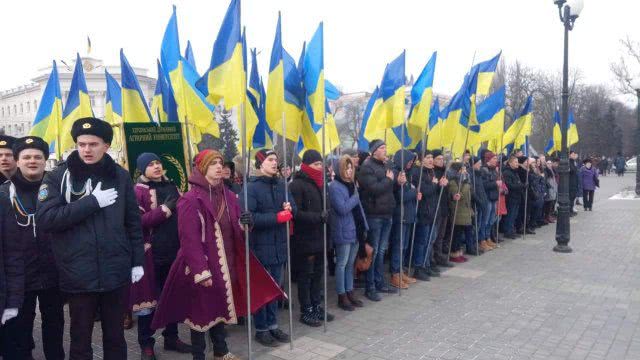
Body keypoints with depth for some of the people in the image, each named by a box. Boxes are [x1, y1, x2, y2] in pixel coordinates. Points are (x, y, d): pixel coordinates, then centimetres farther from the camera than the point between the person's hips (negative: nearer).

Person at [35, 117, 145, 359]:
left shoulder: (120, 176, 3)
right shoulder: (57, 177, -2)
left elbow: (133, 222, 7)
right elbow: (44, 219, -15)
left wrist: (137, 261, 5)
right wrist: (92, 202, -17)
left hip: (116, 273, 1)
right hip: (78, 275, -1)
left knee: (115, 336, 16)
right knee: (80, 339, 14)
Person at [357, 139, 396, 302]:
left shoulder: (385, 166, 15)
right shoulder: (366, 167, -11)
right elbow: (374, 189, -22)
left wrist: (393, 180, 0)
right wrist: (388, 180, -10)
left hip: (386, 214, 8)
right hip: (374, 215, -8)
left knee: (382, 251, 14)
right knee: (373, 251, -1)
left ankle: (379, 283, 25)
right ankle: (370, 288, 8)